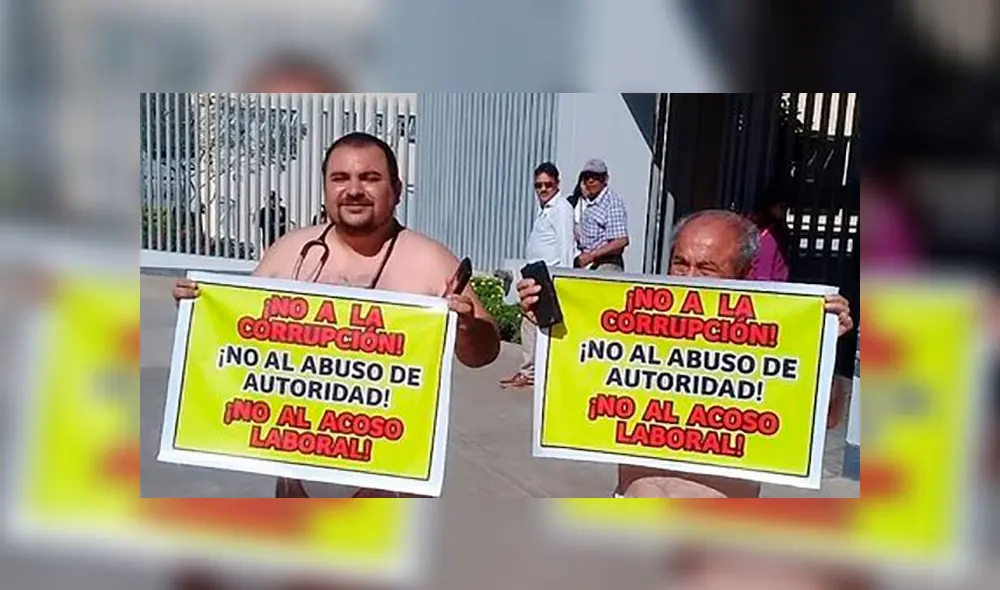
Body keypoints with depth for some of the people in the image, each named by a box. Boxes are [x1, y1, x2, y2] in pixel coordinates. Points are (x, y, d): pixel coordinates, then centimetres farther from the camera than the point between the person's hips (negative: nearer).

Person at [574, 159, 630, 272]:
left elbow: (621, 241, -19)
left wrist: (591, 255, -18)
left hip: (606, 267, -7)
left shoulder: (613, 202, -12)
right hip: (586, 265, 7)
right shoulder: (587, 202, 13)